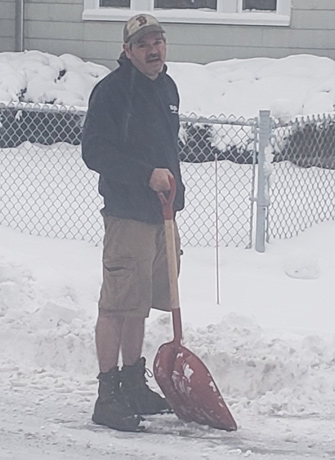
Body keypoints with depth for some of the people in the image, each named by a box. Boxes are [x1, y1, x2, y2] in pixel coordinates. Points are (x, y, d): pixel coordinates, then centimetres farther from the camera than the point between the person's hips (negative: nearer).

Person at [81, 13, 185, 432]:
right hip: (127, 213, -8)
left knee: (138, 304, 16)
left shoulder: (167, 87, 14)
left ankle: (133, 384, 26)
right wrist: (148, 175, -21)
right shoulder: (111, 90, -12)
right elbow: (95, 151, -17)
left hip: (161, 213, 8)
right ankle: (108, 396, -6)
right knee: (118, 304, -8)